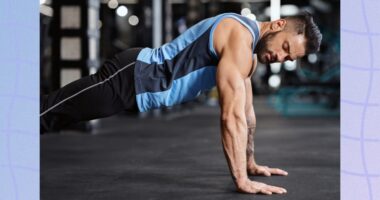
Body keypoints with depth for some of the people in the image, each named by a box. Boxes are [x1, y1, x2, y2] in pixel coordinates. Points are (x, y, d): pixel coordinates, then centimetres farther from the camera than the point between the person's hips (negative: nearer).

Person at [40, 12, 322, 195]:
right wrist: (242, 181, -30)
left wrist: (250, 163, 21)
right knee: (48, 113, -1)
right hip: (130, 78, -9)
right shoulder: (240, 37, -24)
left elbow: (246, 111, 18)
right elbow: (231, 115, -30)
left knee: (55, 115, 19)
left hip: (142, 79, 9)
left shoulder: (249, 53, 7)